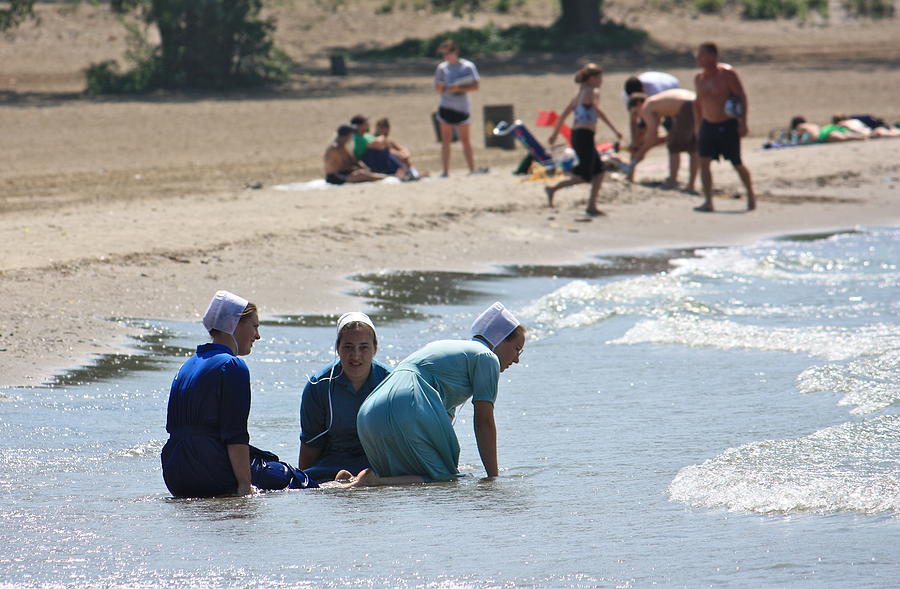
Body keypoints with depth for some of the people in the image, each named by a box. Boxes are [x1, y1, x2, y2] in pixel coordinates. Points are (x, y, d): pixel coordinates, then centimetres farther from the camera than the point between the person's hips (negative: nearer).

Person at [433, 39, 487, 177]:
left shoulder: (468, 66, -1)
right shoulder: (442, 68, 4)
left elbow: (475, 86, -5)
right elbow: (437, 89, 6)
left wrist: (458, 88, -16)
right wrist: (444, 88, -16)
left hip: (462, 107, -1)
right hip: (446, 107, 1)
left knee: (465, 140, 3)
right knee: (446, 140, -2)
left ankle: (472, 169, 5)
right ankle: (445, 171, -3)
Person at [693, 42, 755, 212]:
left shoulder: (727, 74, -11)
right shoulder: (699, 78, 7)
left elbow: (742, 97, -11)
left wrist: (743, 123, -16)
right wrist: (697, 124, 15)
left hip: (728, 126, -5)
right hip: (707, 126, 5)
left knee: (737, 164, 4)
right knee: (703, 161, -10)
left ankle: (751, 195, 26)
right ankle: (708, 202, -11)